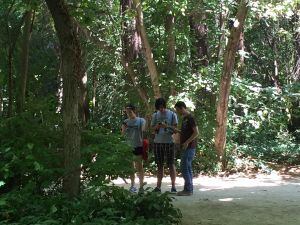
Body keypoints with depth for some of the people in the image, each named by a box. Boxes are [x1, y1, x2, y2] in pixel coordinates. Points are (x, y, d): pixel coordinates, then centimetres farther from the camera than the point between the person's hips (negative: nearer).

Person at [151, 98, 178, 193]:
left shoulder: (172, 114, 2)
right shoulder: (155, 115, 11)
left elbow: (175, 128, -2)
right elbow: (152, 129, 13)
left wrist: (166, 126, -19)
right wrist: (156, 127, -10)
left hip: (169, 142, -3)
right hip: (158, 142, 3)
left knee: (171, 164, -3)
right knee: (159, 165, 7)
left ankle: (173, 186, 1)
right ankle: (158, 186, 10)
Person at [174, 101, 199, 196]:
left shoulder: (190, 118, -13)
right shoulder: (185, 118, 15)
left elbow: (196, 132, -18)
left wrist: (187, 142, -21)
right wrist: (177, 131, 8)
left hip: (189, 147, -10)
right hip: (186, 147, 10)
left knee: (184, 167, -9)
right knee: (187, 167, 10)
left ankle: (188, 189, -5)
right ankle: (188, 189, 15)